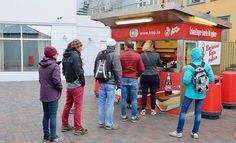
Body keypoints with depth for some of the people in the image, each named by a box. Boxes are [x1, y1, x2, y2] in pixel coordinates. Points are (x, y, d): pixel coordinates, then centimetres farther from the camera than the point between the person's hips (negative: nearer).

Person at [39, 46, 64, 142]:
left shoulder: (41, 66, 9)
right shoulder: (55, 66, -17)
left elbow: (40, 79, 14)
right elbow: (56, 80, -23)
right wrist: (60, 87, -6)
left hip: (43, 95, 8)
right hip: (53, 95, -7)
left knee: (46, 115, 16)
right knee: (53, 116, 1)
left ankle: (46, 135, 26)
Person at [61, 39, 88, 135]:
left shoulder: (65, 56, 9)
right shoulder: (75, 56, -18)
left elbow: (64, 70, 13)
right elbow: (79, 72, -21)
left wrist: (68, 78, 12)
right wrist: (83, 82, -10)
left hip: (68, 84, 8)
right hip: (77, 85, -8)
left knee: (67, 105, 16)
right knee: (78, 107, 0)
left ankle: (65, 125, 26)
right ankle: (78, 128, 7)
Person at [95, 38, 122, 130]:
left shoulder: (100, 54, 6)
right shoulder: (114, 55, -11)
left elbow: (95, 68, 13)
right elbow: (117, 71, -13)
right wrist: (119, 83, -4)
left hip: (101, 83, 6)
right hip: (111, 83, -5)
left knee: (101, 103, 12)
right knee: (110, 103, 2)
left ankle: (101, 122, 22)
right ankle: (109, 124, 9)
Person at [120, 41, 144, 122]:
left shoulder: (121, 56, -4)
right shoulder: (137, 56, -4)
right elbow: (141, 69, -4)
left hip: (124, 79, 1)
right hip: (134, 79, -1)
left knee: (123, 99, 8)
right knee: (134, 99, 5)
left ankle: (124, 116, 15)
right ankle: (134, 117, 10)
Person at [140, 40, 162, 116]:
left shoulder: (142, 55, -9)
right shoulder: (156, 55, -6)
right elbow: (160, 64, 9)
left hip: (144, 76, -1)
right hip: (154, 76, 1)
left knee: (144, 94, 6)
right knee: (153, 94, 8)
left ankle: (143, 110, 13)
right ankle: (153, 110, 16)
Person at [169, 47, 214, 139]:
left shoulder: (189, 67, -16)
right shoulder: (207, 66, -4)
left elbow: (186, 80, -24)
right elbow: (211, 79, -2)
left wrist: (186, 83, -1)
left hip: (190, 93, -4)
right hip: (201, 93, 4)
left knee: (183, 111, 9)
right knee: (198, 112, 13)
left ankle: (179, 132, 16)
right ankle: (195, 133, 22)